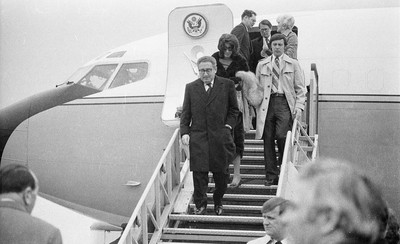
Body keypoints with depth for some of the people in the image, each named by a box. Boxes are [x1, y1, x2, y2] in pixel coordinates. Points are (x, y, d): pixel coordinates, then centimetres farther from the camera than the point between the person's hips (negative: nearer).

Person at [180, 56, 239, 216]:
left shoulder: (227, 85, 4)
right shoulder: (191, 88, 9)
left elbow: (234, 110, 11)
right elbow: (185, 113, 9)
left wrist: (228, 125, -1)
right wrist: (184, 132, -2)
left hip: (220, 136, 0)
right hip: (198, 136, 1)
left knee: (221, 172, 5)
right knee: (199, 172, -4)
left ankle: (218, 202, 25)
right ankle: (200, 205, 6)